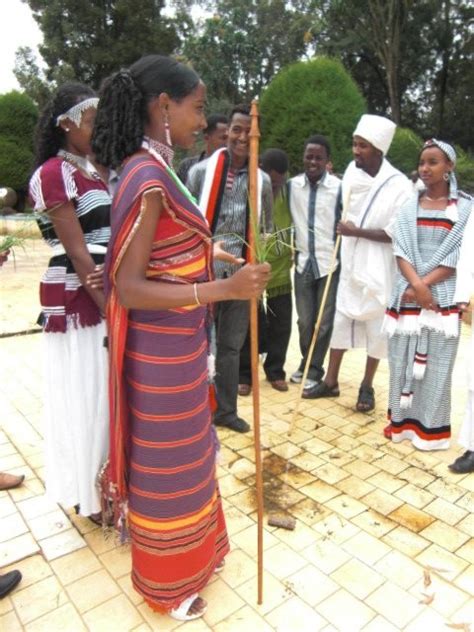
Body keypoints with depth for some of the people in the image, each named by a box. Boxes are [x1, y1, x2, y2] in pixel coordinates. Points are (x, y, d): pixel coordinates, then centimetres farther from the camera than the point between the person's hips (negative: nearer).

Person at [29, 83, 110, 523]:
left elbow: (109, 237, 11)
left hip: (109, 291, 8)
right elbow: (78, 254, -16)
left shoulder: (94, 171, 14)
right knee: (87, 392, 4)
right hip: (79, 298, -8)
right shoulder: (54, 174, -11)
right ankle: (91, 494, 23)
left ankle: (108, 482, 35)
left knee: (108, 388, 16)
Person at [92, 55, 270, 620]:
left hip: (177, 342, 9)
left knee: (182, 453, 23)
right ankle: (166, 585, 35)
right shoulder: (148, 179, -22)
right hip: (161, 349, -9)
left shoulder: (154, 171, 7)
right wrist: (224, 290, -31)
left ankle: (187, 551, 48)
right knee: (165, 462, 9)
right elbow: (127, 287, -25)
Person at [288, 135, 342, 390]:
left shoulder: (339, 188, -7)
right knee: (304, 319, 12)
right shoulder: (291, 185, 2)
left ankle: (315, 369, 20)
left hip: (330, 262, -2)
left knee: (324, 321, 6)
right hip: (302, 261, 3)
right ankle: (306, 363, 31)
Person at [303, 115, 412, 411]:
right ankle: (331, 381, 23)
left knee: (376, 327, 7)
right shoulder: (351, 172, 1)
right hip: (350, 265, 5)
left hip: (379, 270, -5)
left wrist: (357, 232, -20)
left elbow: (397, 234, -18)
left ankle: (367, 386, 23)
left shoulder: (399, 186, -16)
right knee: (341, 320, 10)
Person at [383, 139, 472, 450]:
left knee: (436, 363, 3)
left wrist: (424, 284, -14)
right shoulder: (410, 206, 9)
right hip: (407, 294, 3)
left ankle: (431, 427, 17)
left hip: (443, 296, -2)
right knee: (403, 359, 7)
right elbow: (401, 251, -1)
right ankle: (402, 420, 22)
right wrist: (416, 286, -15)